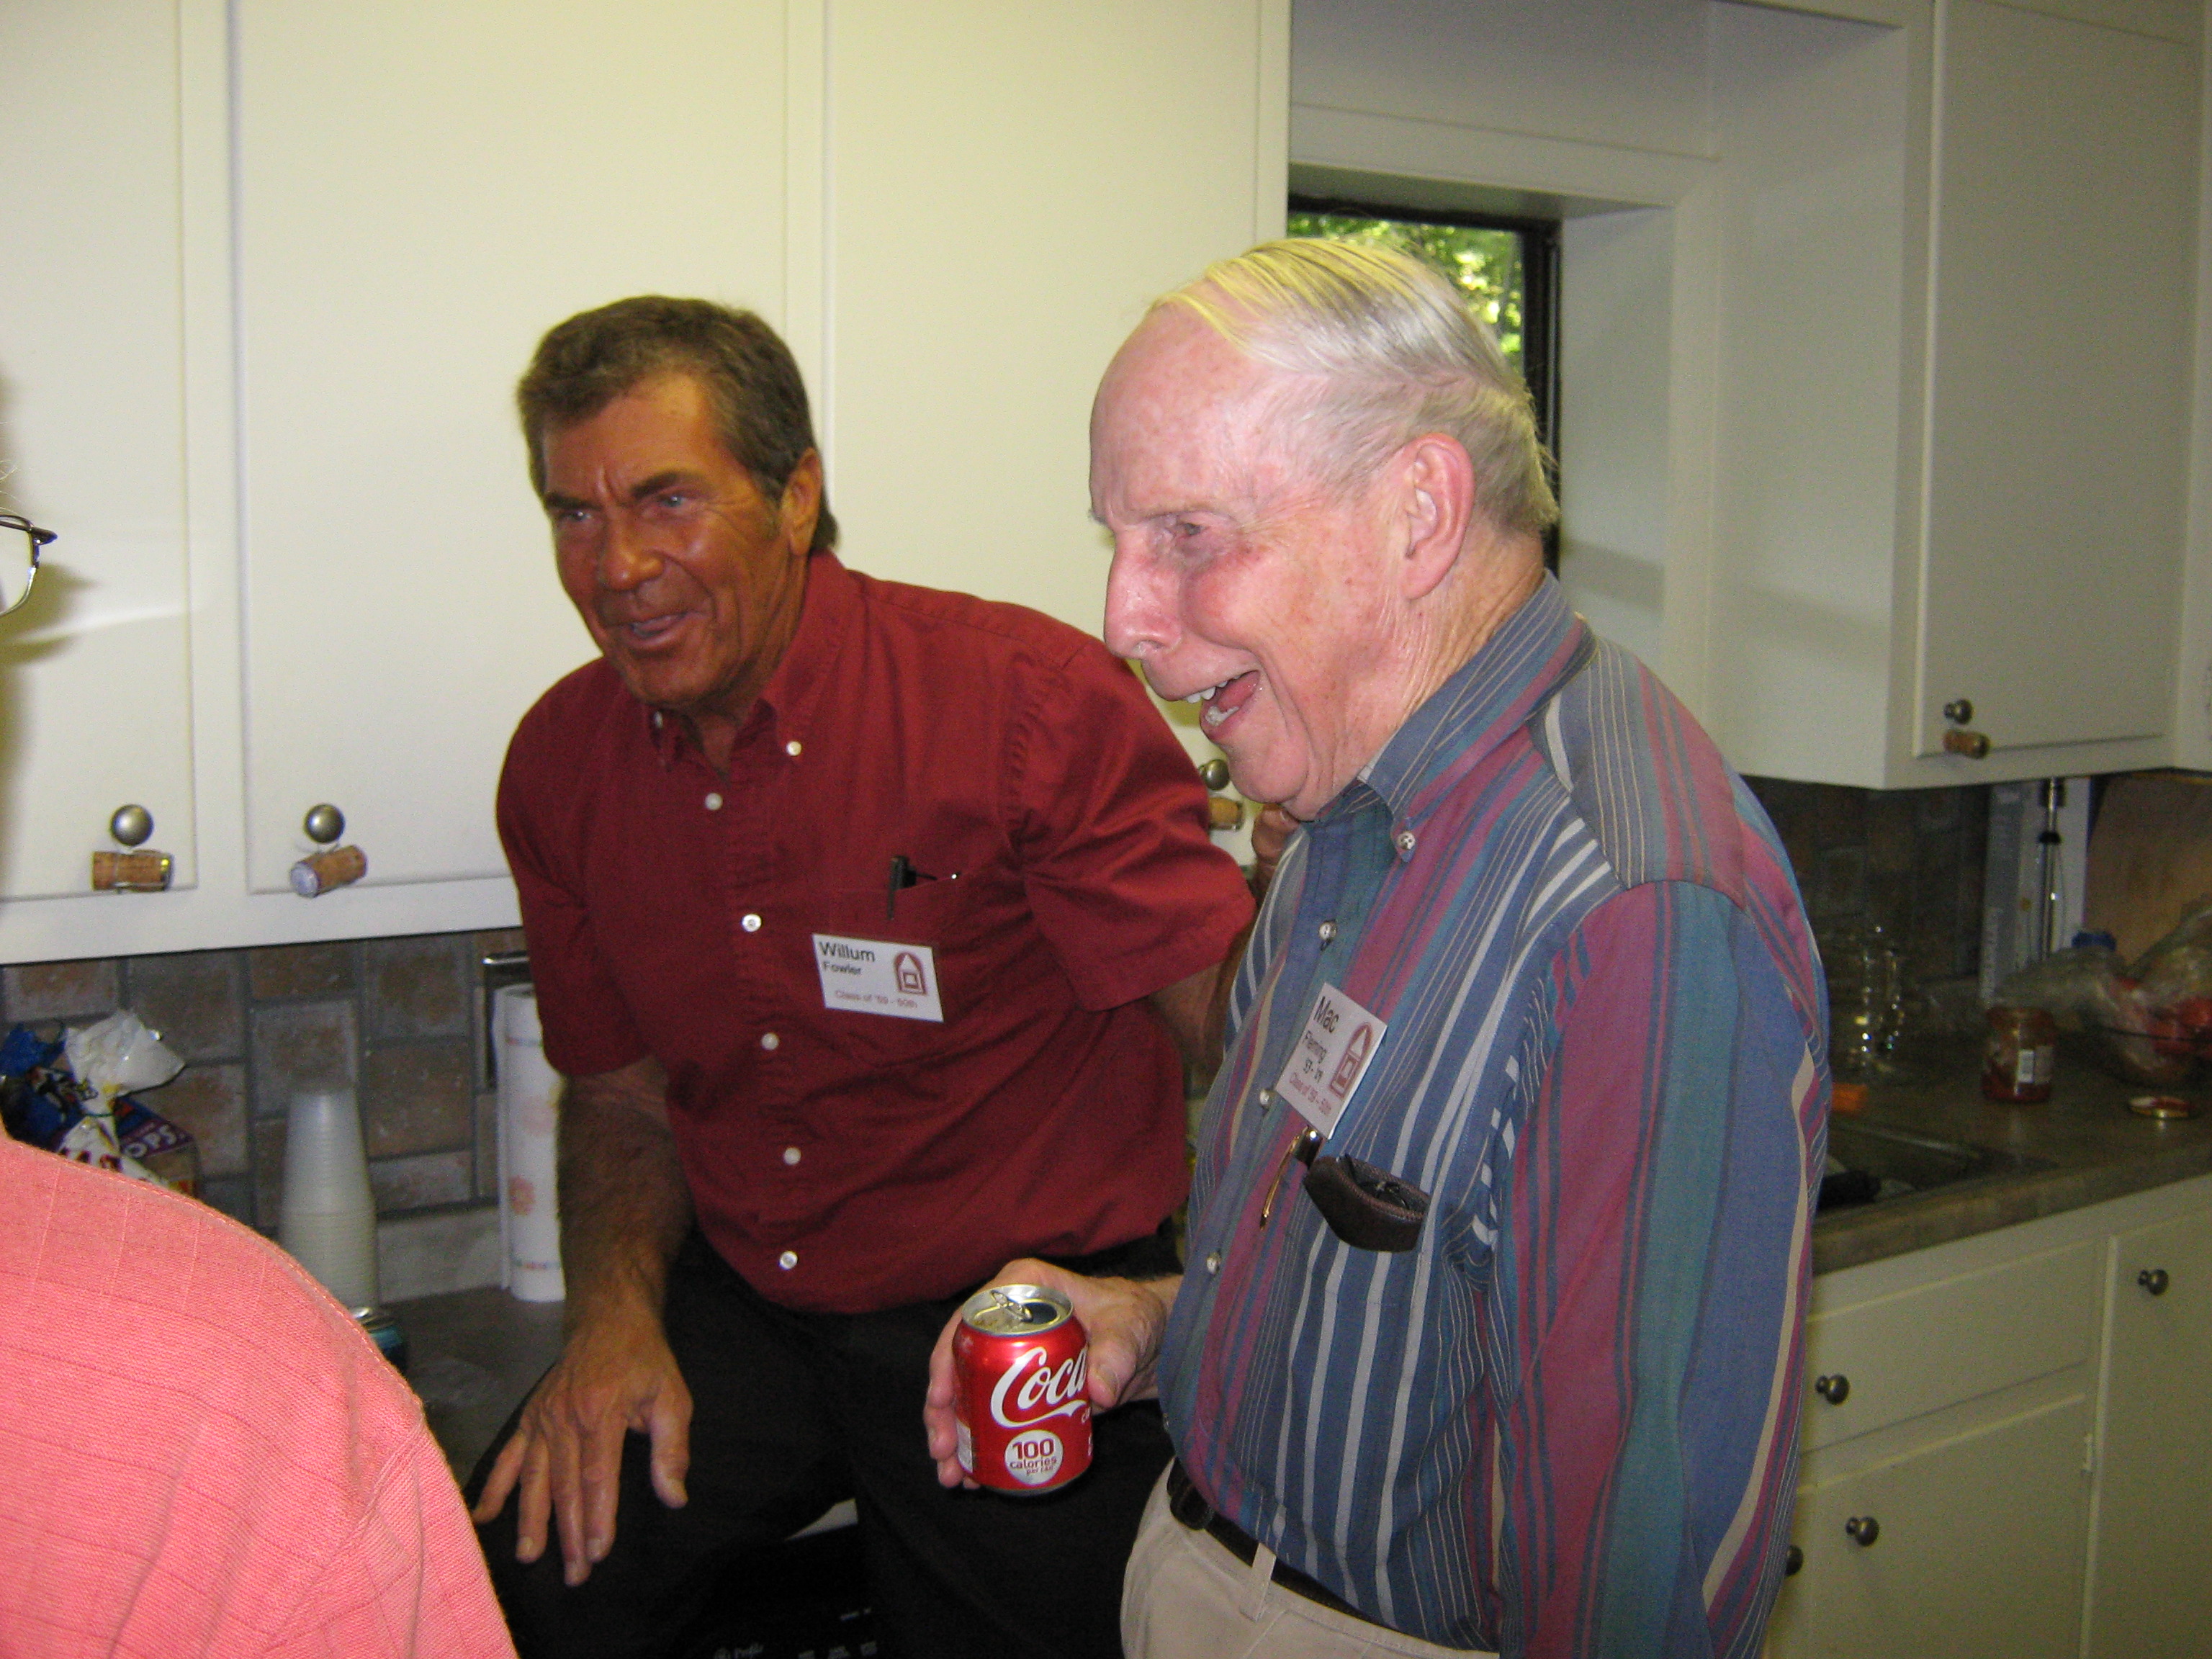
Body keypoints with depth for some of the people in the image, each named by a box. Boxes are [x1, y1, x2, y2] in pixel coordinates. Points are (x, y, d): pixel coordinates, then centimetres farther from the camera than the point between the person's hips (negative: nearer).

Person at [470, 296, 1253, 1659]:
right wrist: (615, 1317, -6)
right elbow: (622, 1094, 10)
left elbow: (1230, 1011, -17)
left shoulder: (1032, 699, -17)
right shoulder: (561, 765, 0)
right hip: (737, 1312, 4)